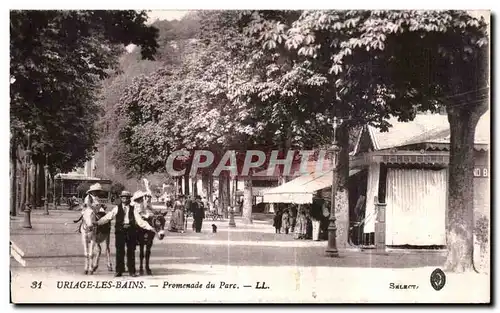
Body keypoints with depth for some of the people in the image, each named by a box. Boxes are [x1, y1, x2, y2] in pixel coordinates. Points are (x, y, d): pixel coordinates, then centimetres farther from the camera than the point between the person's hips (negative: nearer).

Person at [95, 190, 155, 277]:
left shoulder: (133, 209, 7)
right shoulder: (117, 208, 6)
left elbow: (139, 220, 3)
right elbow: (107, 217, 1)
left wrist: (149, 228, -7)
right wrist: (97, 222, -9)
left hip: (131, 232, 1)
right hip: (120, 231, -1)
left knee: (131, 251, 5)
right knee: (120, 251, 0)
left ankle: (132, 271, 13)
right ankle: (119, 271, 8)